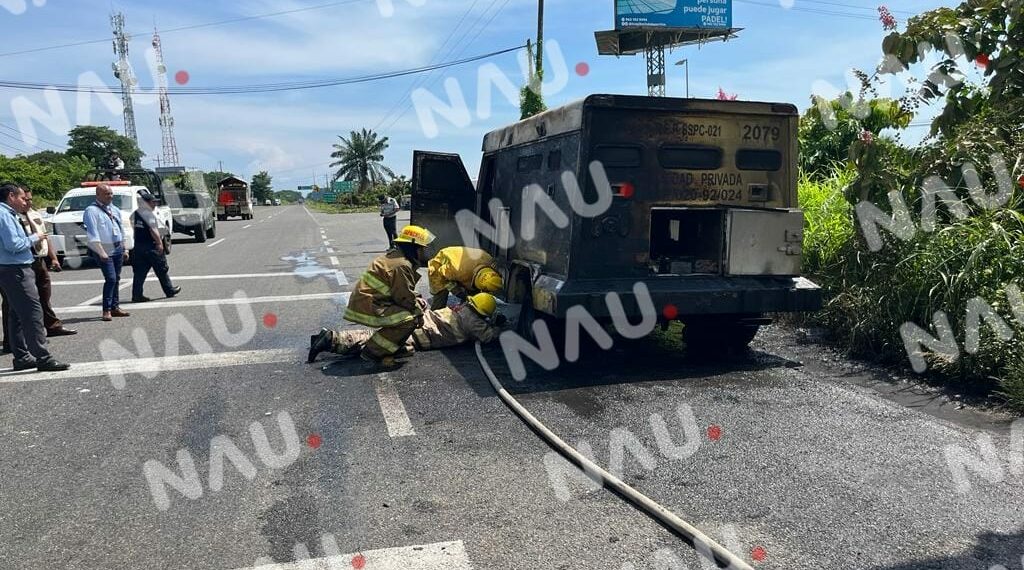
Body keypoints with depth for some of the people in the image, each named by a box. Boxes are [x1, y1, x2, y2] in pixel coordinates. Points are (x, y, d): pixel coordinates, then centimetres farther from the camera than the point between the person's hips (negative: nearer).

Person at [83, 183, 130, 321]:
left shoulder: (115, 210, 15)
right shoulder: (92, 211, -9)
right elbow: (93, 234, -16)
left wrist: (124, 248, 18)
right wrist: (101, 252, -21)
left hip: (117, 249, 7)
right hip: (104, 251, -7)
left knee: (116, 279, 10)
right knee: (111, 279, -14)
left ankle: (115, 307, 18)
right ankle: (107, 310, -7)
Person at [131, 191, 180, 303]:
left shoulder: (135, 214, 10)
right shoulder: (149, 214, -14)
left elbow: (134, 228, 14)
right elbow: (153, 230, -20)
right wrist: (160, 243, -16)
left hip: (138, 246, 7)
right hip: (150, 246, -7)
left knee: (139, 272, 7)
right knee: (161, 269, 6)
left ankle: (136, 295, 4)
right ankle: (169, 290, 17)